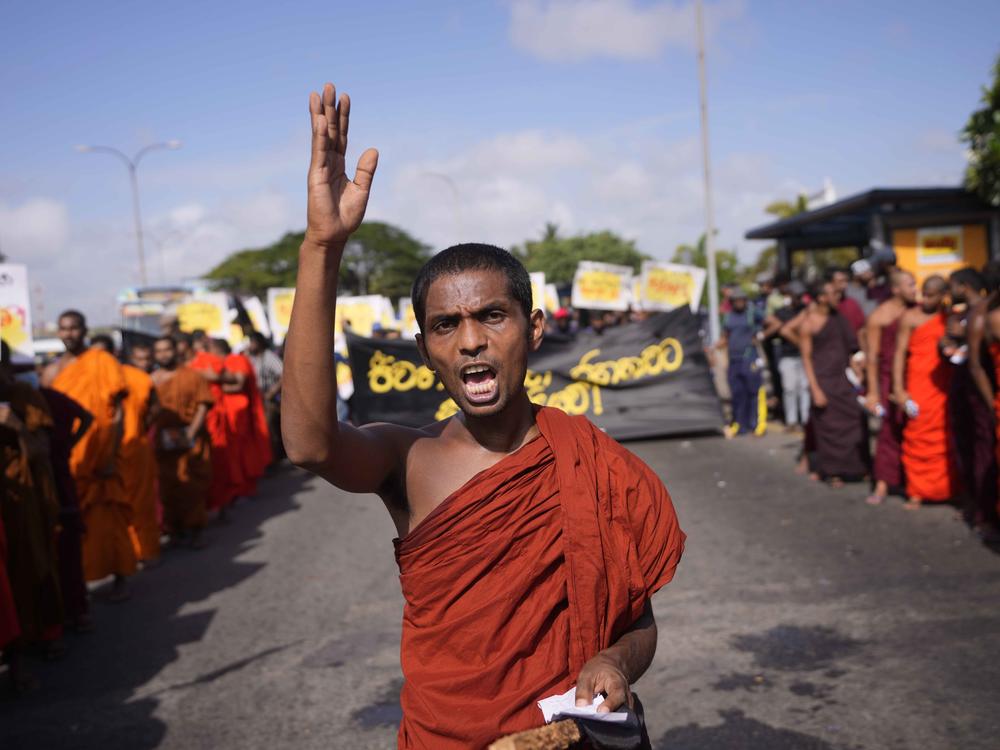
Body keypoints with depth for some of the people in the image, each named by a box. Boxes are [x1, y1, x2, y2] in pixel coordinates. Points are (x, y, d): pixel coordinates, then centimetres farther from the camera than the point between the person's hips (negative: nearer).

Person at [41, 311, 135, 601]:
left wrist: (112, 455, -13)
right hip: (66, 460, 4)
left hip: (99, 458, -3)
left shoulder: (102, 362, -2)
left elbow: (117, 412, -6)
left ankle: (120, 580, 11)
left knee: (106, 519, 1)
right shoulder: (51, 371, 9)